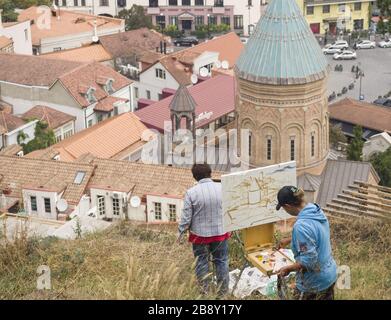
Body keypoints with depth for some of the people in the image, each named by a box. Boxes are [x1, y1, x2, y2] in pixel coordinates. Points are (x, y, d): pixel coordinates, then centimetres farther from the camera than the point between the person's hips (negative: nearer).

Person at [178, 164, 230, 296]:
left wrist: (181, 232, 5)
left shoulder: (191, 192, -15)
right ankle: (223, 292, 22)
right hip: (221, 233, 2)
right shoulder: (222, 188, -9)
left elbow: (186, 217, -10)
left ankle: (204, 292, 20)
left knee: (202, 263, 13)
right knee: (221, 262, 14)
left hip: (200, 235, -2)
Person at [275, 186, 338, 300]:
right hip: (330, 274, 8)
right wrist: (289, 240, 30)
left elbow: (309, 261, -30)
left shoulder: (301, 226, -31)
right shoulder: (317, 211, -2)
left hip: (314, 284, -8)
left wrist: (288, 269, -16)